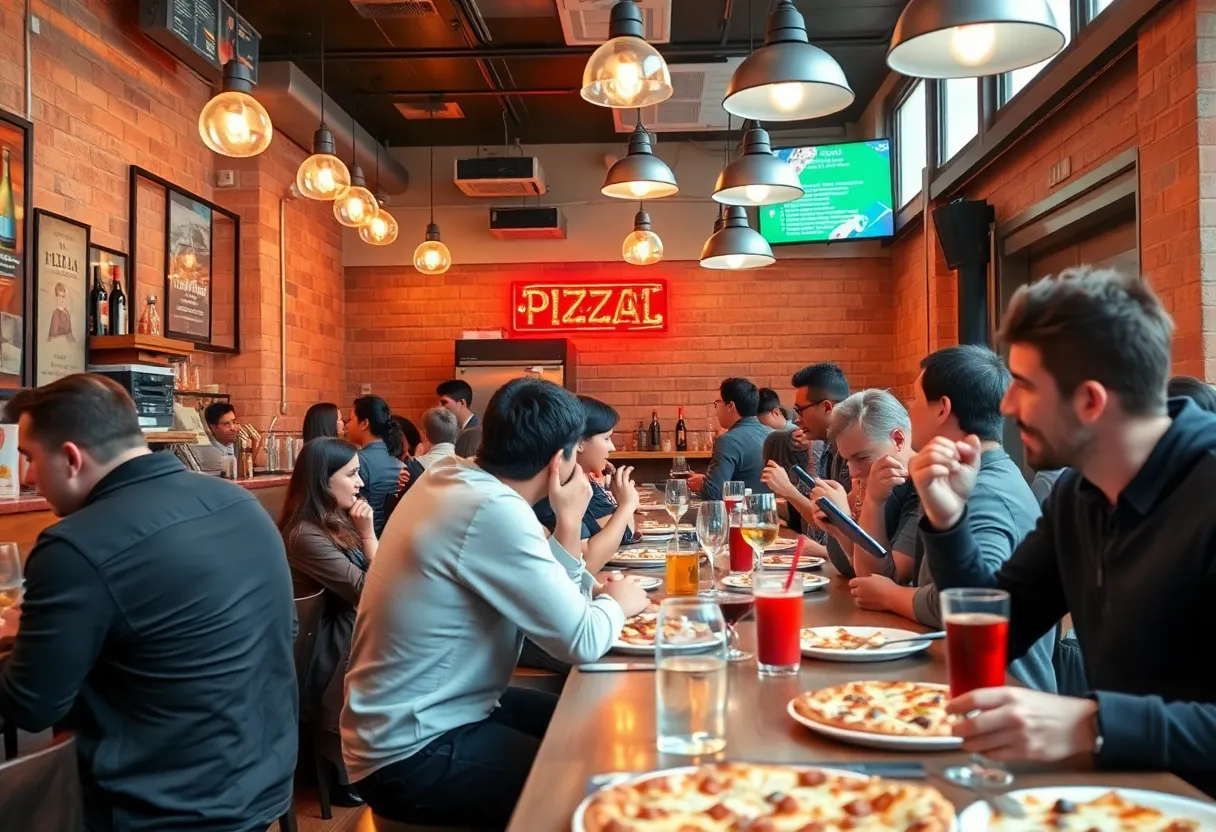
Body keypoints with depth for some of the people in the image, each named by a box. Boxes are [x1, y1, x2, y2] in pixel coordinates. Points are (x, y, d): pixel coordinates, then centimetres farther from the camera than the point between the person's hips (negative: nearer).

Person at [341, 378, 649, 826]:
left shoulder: (452, 474, 1)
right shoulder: (493, 511, -26)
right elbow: (581, 642, -22)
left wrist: (568, 520, -5)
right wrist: (617, 601, -3)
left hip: (410, 720, 9)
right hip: (413, 756, -9)